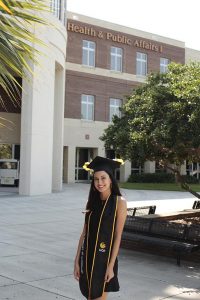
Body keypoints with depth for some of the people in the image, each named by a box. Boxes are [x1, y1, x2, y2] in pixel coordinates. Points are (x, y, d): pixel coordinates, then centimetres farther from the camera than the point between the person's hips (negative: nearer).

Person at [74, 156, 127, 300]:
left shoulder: (119, 202, -8)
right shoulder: (92, 202, 5)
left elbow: (118, 236, -10)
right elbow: (84, 233, 7)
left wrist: (111, 266, -13)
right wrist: (77, 261, 4)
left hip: (104, 257, -4)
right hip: (87, 256, 5)